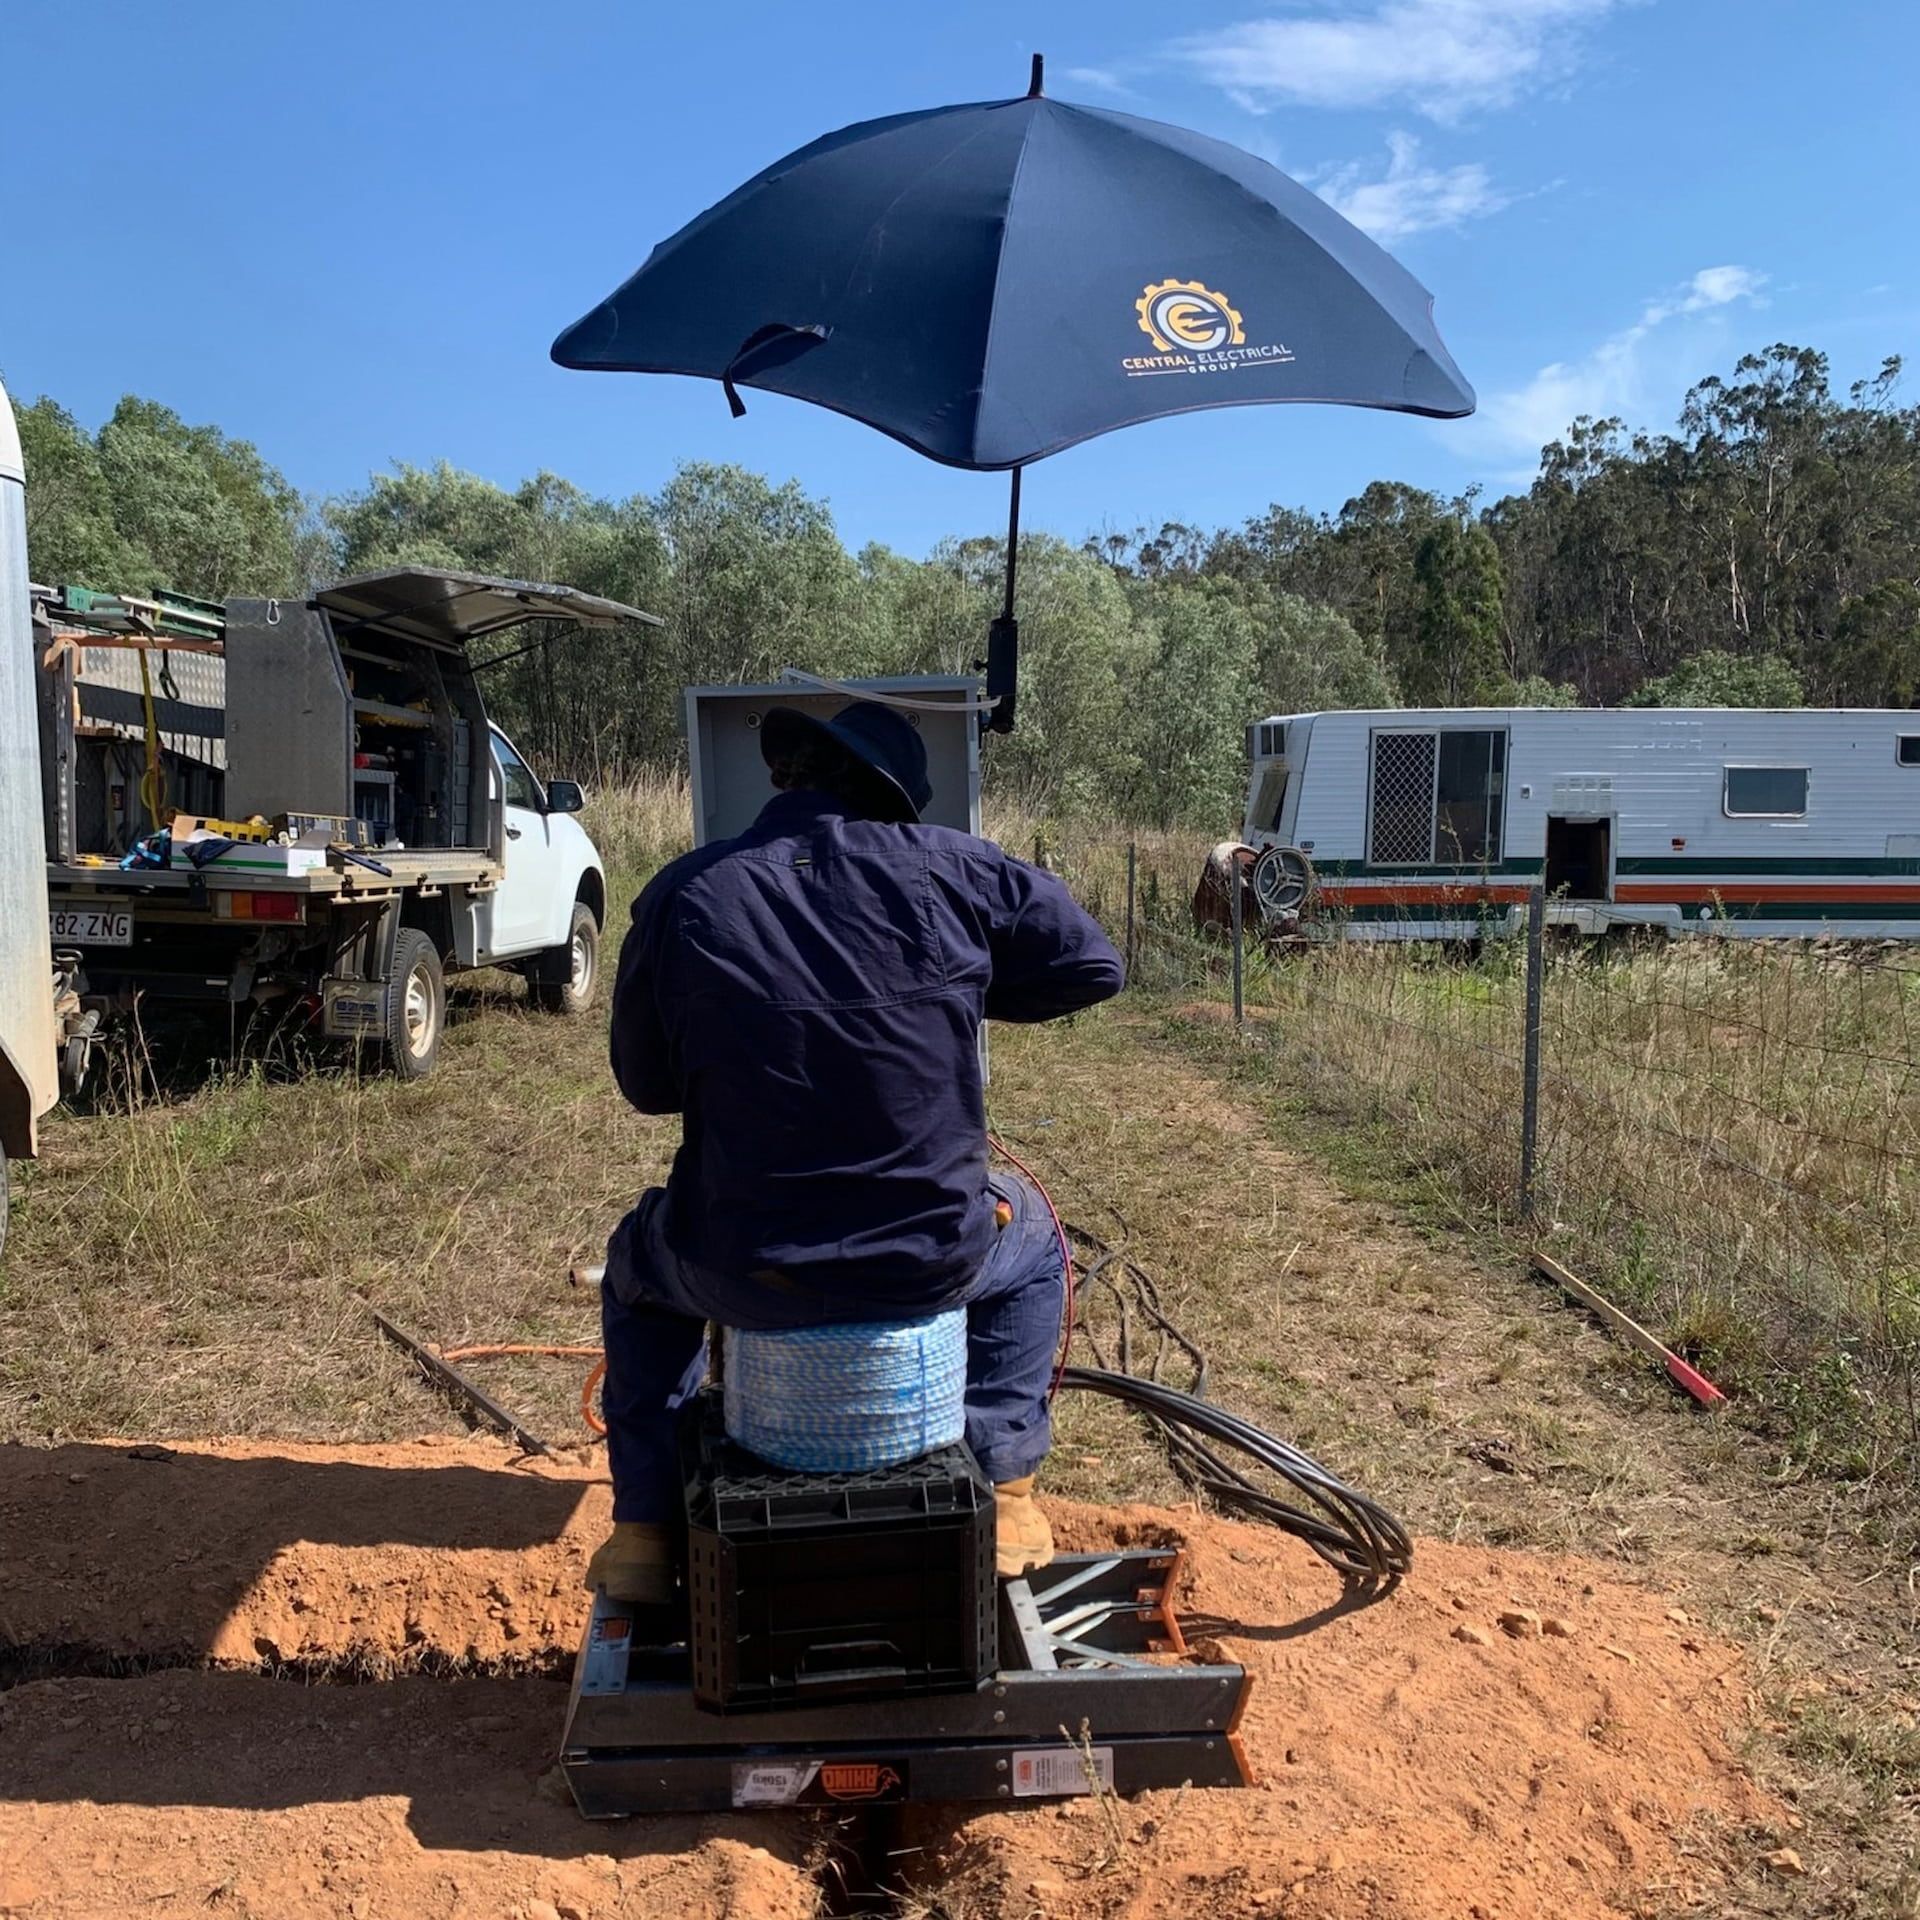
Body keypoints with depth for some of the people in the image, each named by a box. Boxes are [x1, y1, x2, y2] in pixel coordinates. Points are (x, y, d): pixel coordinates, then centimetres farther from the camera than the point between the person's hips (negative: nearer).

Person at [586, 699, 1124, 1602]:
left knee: (638, 1258, 35)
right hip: (933, 1258, 0)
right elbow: (1092, 964, 5)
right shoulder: (945, 867, -6)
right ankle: (1003, 1500, 31)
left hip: (742, 1272, 1)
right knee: (1029, 1239, 35)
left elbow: (644, 1083, 7)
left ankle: (643, 1533, 35)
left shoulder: (681, 896, -5)